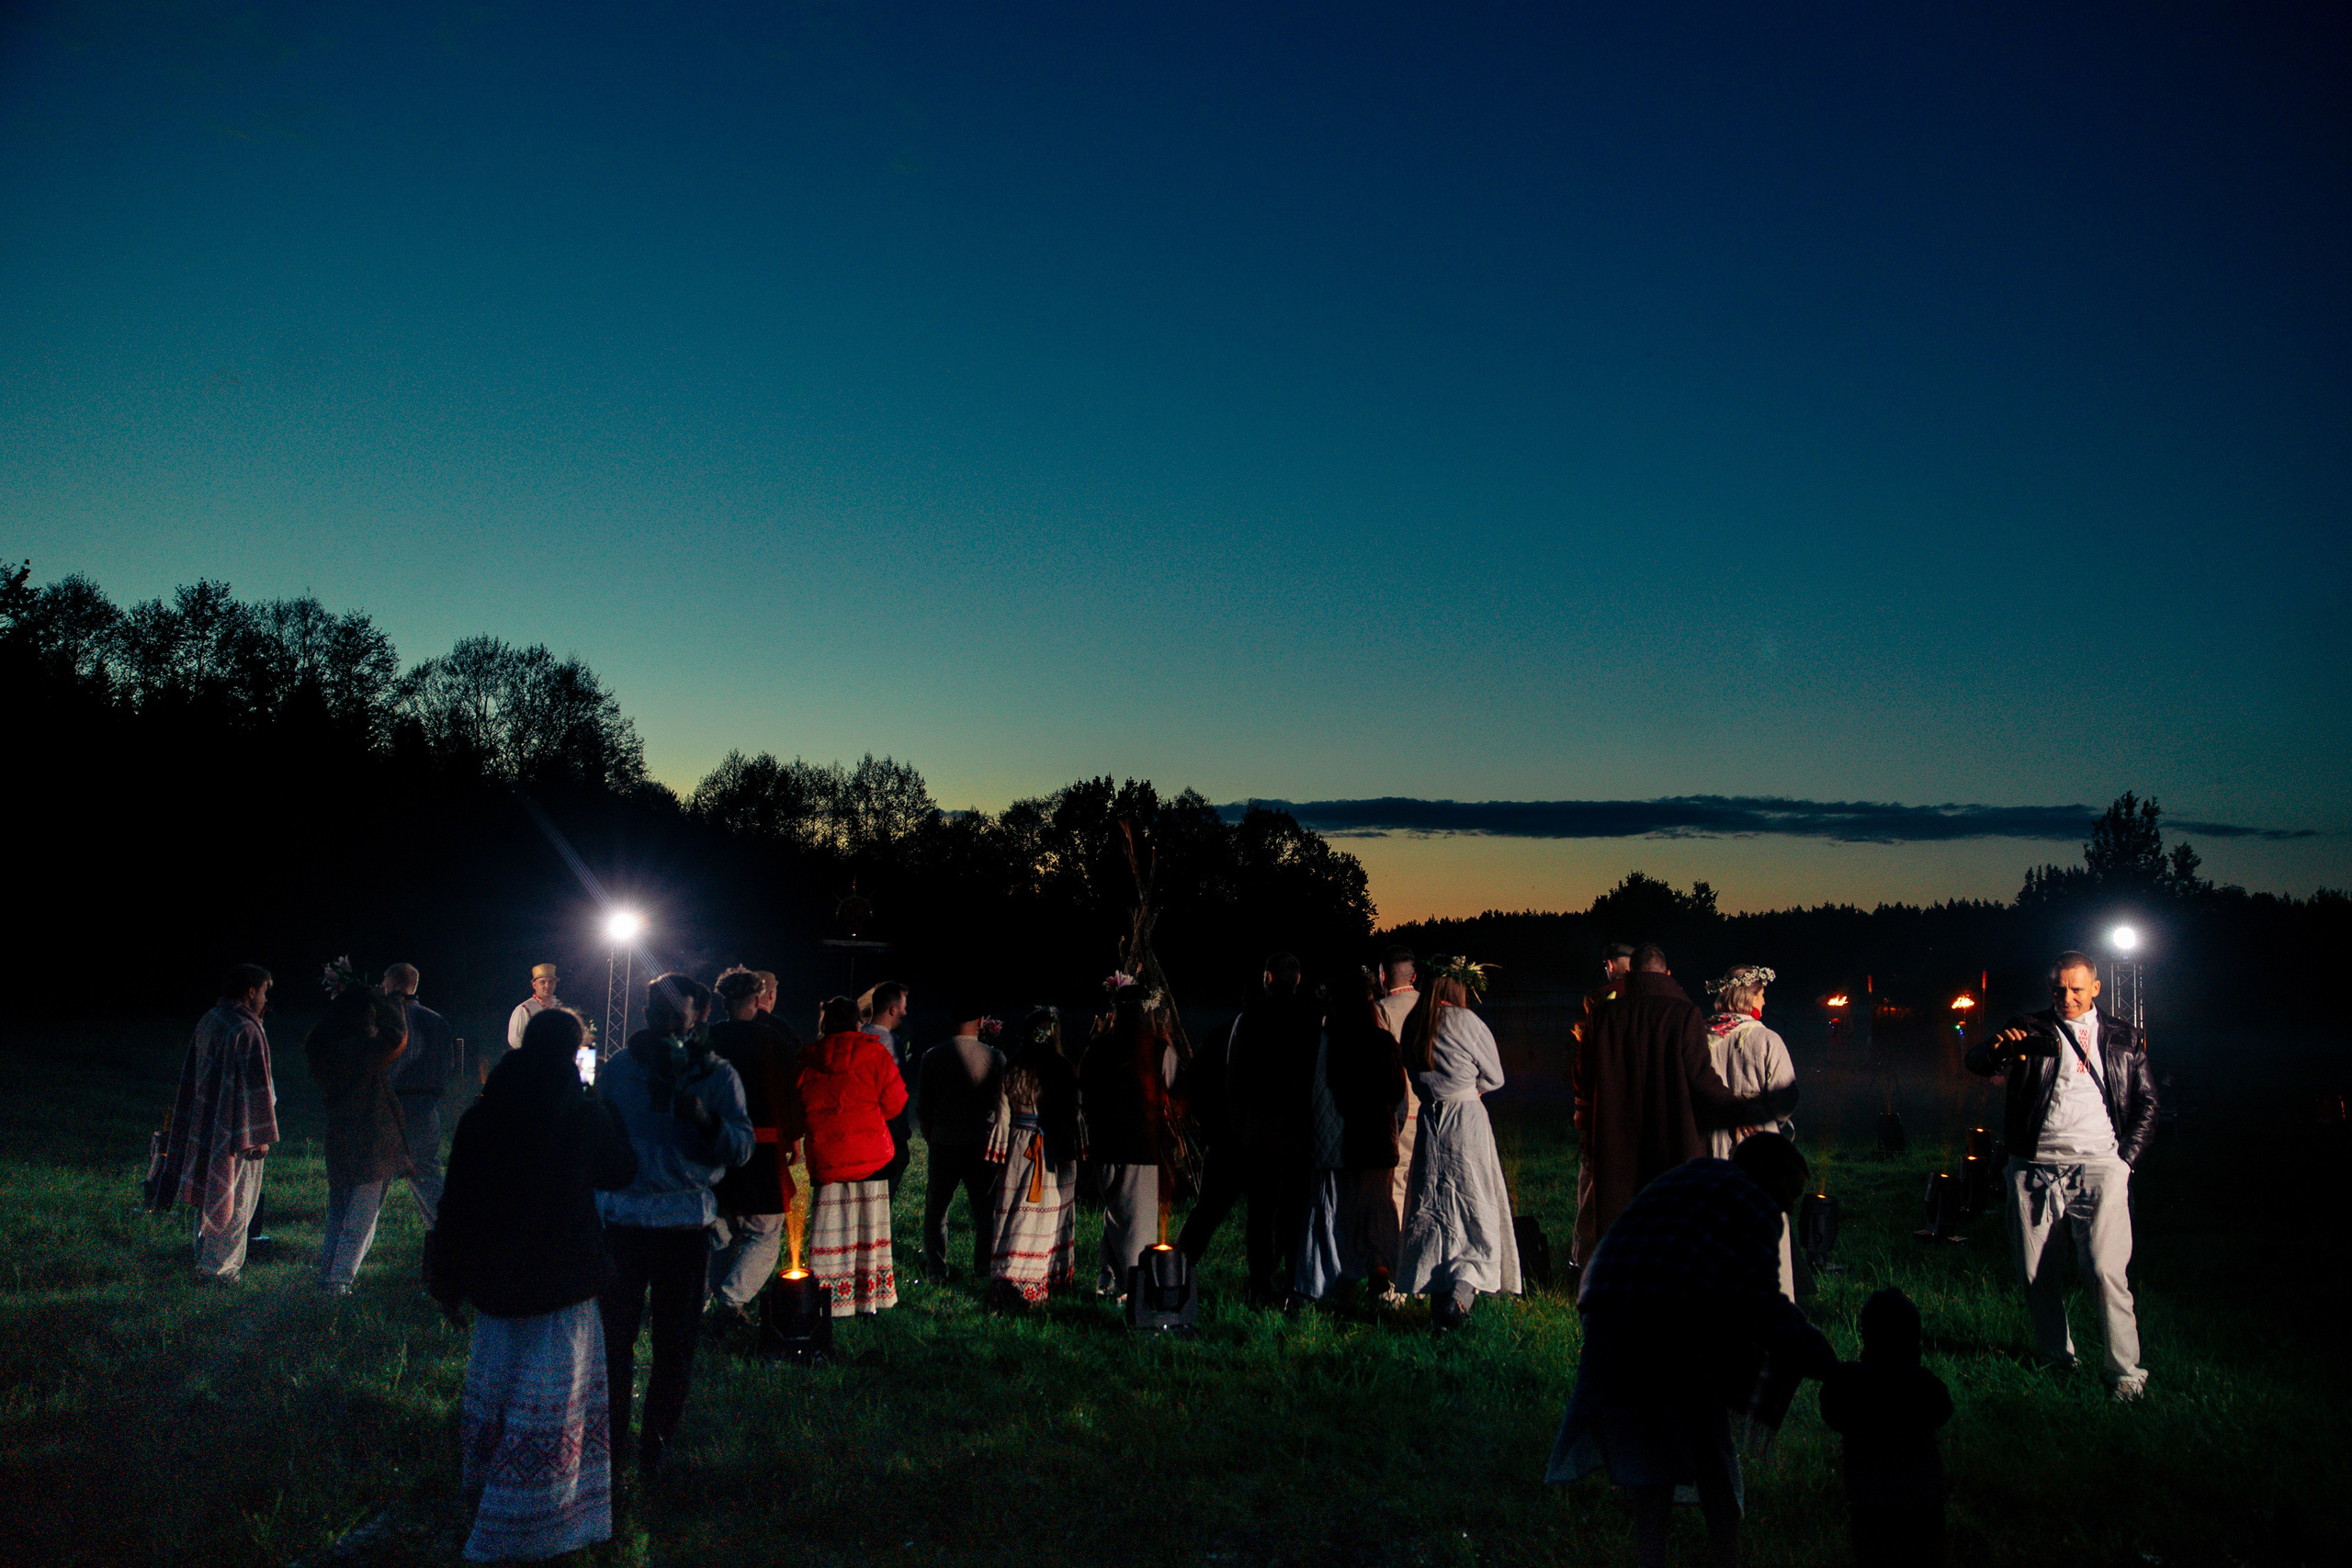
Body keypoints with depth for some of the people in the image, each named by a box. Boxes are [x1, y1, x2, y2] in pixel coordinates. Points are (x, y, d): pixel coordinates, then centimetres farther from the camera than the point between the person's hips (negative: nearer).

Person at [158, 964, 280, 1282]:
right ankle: (219, 1266, 9)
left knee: (208, 1193, 19)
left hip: (204, 1124, 9)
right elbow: (256, 1085, -21)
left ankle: (204, 1261, 28)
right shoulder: (247, 1031, -21)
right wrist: (262, 1135, -17)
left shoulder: (207, 1021, 7)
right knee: (233, 1197, 3)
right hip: (235, 1131, -9)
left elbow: (190, 1074, 16)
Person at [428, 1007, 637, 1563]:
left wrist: (450, 1283, 10)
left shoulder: (479, 1116, -4)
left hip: (495, 1281, 5)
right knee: (547, 1406, 5)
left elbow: (456, 1204, 0)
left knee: (494, 1392, 22)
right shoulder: (584, 1113, -15)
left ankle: (484, 1497, 41)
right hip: (562, 1282, -5)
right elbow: (619, 1172, 2)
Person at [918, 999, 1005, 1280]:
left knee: (935, 1207, 14)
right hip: (981, 1144, -1)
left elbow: (922, 1106, 4)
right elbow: (1004, 1099, -1)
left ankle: (936, 1269, 16)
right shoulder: (994, 1057, -9)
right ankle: (983, 1270, 12)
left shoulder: (932, 1056, -2)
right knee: (985, 1210, 11)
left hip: (942, 1142, 1)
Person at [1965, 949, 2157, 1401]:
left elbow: (2146, 1104, 18)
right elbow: (1977, 1065, 0)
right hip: (2034, 1168, 1)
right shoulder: (2030, 1029, 10)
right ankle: (2057, 1360, 18)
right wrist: (1997, 1048, -23)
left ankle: (2126, 1371, -1)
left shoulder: (2124, 1040, 15)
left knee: (2105, 1270, -12)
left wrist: (2125, 1157, 5)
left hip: (2098, 1165, -1)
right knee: (2038, 1274, 4)